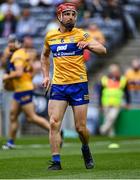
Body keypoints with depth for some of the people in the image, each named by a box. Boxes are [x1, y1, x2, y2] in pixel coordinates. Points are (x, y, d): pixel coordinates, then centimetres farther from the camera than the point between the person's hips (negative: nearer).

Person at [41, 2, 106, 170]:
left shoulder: (80, 34, -1)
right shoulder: (50, 36, 8)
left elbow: (103, 50, -7)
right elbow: (44, 56, 26)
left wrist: (88, 44, -26)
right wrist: (46, 76, 15)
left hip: (79, 84, -2)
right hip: (57, 85, 2)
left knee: (80, 127, 0)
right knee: (54, 123, -11)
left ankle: (86, 149, 31)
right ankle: (56, 161, -8)